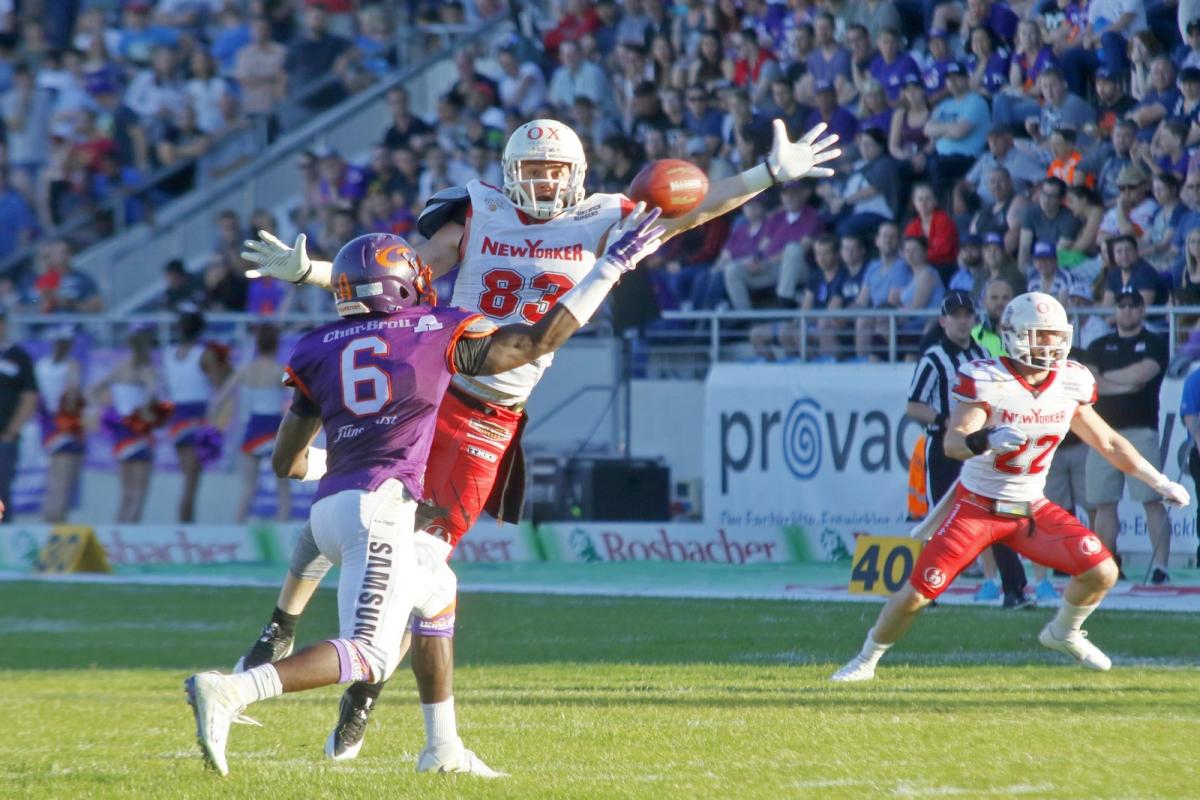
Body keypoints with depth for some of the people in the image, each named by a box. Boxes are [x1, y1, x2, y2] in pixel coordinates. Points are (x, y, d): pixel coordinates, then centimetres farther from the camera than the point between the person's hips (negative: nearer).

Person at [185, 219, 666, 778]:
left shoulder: (319, 351, 17)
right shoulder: (440, 332, 7)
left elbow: (286, 463, 20)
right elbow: (539, 339, 10)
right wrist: (612, 265, 17)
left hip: (329, 508, 7)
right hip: (381, 506, -7)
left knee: (435, 591, 30)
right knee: (368, 657, -14)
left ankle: (443, 750, 26)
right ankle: (231, 692, -34)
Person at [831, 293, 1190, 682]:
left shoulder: (1070, 384, -3)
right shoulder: (987, 381, -20)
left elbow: (1107, 442, 10)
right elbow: (953, 443, -31)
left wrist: (1160, 482, 13)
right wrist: (985, 441, -53)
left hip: (1033, 510, 4)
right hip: (977, 506, -4)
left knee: (1102, 572, -11)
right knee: (916, 594, -8)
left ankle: (1063, 633, 19)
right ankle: (866, 660, 18)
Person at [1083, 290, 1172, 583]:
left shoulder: (1155, 344, 8)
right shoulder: (1099, 346, 17)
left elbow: (1143, 373, -10)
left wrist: (1106, 377, 3)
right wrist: (1125, 384, -7)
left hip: (1140, 429, -4)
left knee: (1151, 499, -10)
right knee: (1104, 503, 3)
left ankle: (1161, 564, -15)